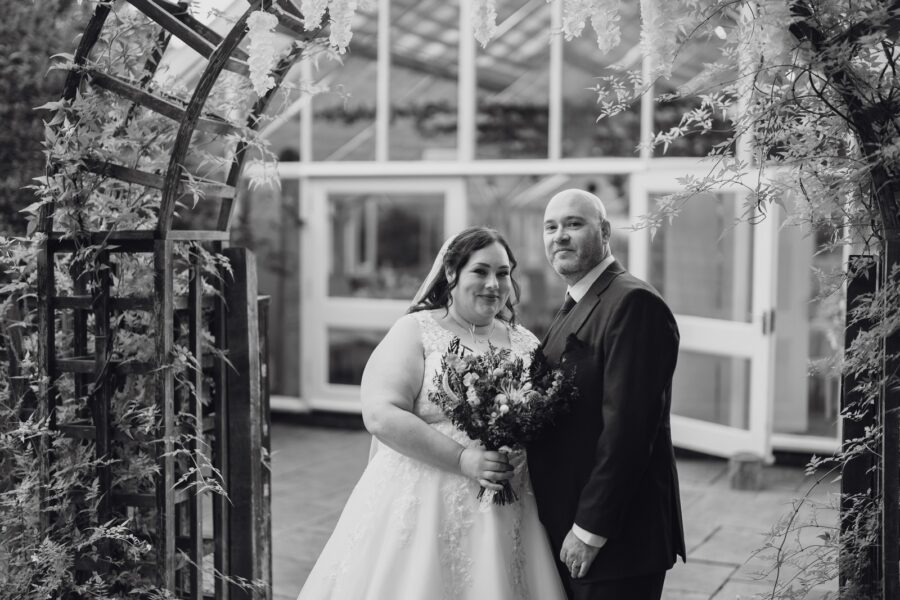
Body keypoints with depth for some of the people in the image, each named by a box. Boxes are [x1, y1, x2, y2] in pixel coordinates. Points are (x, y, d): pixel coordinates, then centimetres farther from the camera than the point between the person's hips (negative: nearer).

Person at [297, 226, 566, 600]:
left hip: (502, 514, 4)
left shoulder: (526, 344, 10)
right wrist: (463, 460, -19)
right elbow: (381, 415, -14)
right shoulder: (415, 331, -3)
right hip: (420, 506, -4)